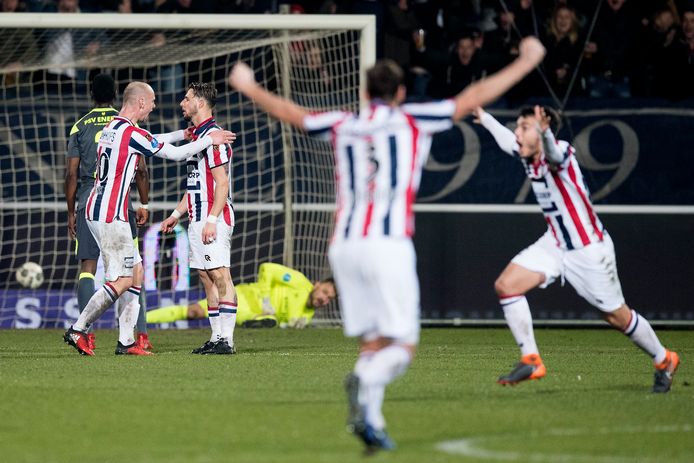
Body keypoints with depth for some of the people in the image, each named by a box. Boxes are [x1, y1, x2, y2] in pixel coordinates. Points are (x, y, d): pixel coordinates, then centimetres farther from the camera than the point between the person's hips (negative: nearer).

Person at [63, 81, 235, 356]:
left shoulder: (112, 127, 13)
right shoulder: (131, 132, -15)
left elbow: (153, 142, 31)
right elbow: (174, 154, -7)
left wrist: (184, 133, 30)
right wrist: (209, 140, 4)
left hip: (97, 210, 10)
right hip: (110, 215, -10)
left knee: (136, 272, 11)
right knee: (121, 281, -7)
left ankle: (126, 341, 8)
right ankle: (76, 331, -2)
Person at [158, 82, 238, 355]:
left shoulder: (213, 135, -12)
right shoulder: (196, 136, 19)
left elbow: (222, 183, -18)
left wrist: (212, 220, -23)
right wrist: (176, 214, 25)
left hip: (213, 218, -10)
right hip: (197, 219, 10)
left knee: (219, 276, -12)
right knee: (206, 278, 9)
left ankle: (227, 340, -15)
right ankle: (216, 338, 11)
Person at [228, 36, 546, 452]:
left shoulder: (342, 125, 17)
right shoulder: (413, 120, 8)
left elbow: (289, 112, 31)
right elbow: (473, 98, 9)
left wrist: (250, 88, 49)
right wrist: (526, 62, 18)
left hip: (344, 245, 4)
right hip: (388, 243, -4)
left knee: (373, 343, 10)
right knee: (403, 346, -5)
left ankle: (370, 418, -6)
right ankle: (365, 384, -35)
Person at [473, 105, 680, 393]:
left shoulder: (561, 153, -24)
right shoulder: (527, 155, -2)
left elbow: (553, 153, -50)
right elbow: (506, 139, 21)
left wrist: (544, 132, -71)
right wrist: (483, 117, 34)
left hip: (589, 248, -7)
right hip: (555, 244, 7)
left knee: (617, 317, 4)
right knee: (506, 285, -10)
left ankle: (664, 361, 28)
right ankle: (530, 361, -3)